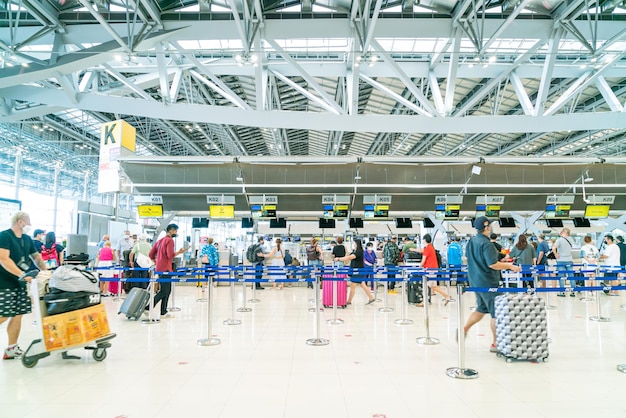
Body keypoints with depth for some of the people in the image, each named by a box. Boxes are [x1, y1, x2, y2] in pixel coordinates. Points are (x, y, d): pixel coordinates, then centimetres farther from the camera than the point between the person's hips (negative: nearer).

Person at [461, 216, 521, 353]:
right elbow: (492, 264, -23)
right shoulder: (486, 244, -20)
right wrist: (510, 266, -10)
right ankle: (496, 344, 13)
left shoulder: (471, 242, 7)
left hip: (475, 280, 8)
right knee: (496, 313, 4)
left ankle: (464, 329, 14)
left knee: (481, 309, 21)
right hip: (488, 282, -8)